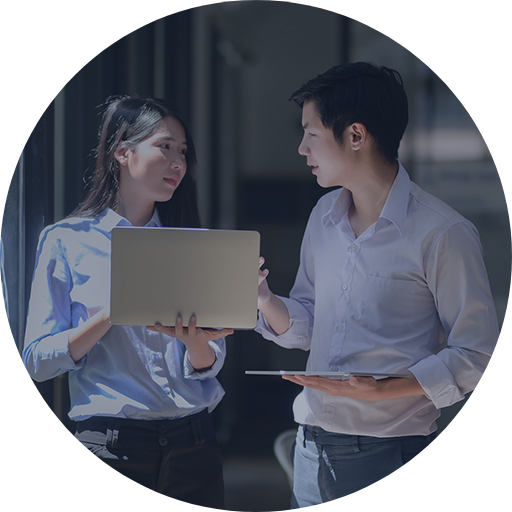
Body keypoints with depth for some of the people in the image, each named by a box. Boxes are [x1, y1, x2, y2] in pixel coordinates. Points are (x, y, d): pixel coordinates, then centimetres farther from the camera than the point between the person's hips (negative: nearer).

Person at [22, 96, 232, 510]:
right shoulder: (67, 242, 1)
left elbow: (210, 364, 7)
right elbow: (38, 361, -5)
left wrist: (193, 340, -16)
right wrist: (112, 314, -18)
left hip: (192, 442, 4)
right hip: (112, 442, -3)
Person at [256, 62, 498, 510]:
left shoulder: (444, 234, -13)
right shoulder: (324, 215, 10)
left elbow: (475, 355, -12)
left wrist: (383, 390, -23)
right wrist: (265, 301, -5)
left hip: (389, 458, -6)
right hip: (313, 445, 6)